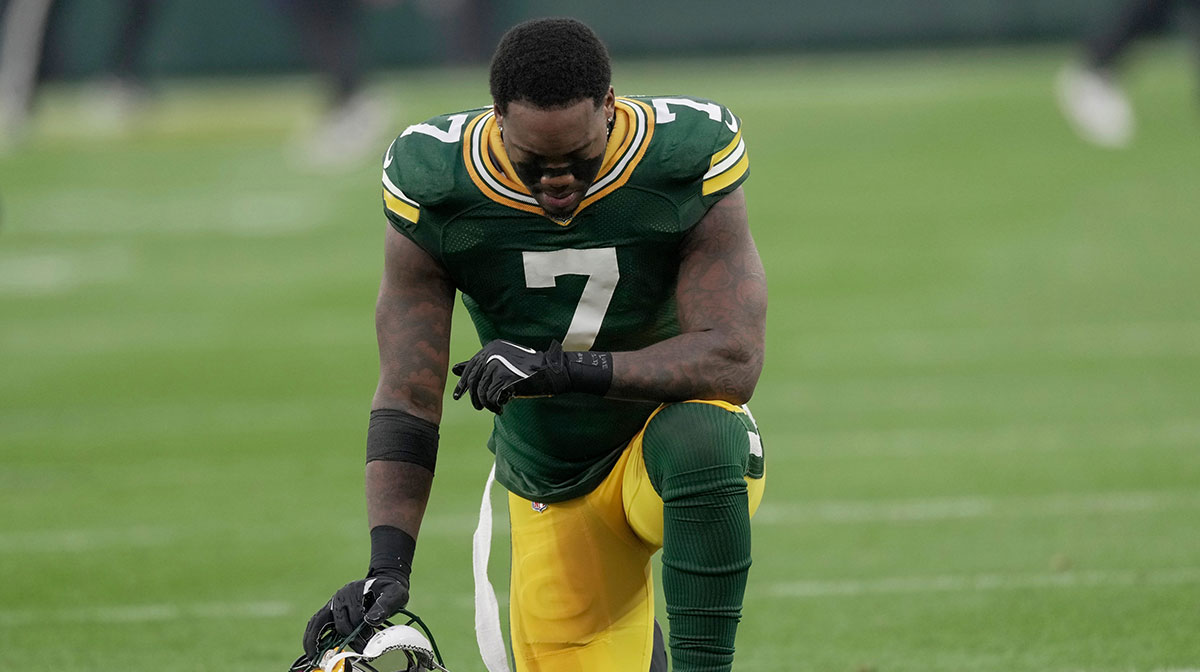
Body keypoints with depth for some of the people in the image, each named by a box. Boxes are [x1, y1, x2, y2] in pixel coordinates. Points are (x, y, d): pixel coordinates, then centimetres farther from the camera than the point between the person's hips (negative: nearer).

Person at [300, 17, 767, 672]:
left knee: (701, 437, -36)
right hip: (553, 492, 3)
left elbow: (733, 361, -27)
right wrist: (387, 567, -28)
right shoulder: (435, 190, -18)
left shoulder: (686, 163, -22)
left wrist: (559, 368, -37)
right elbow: (407, 396, -16)